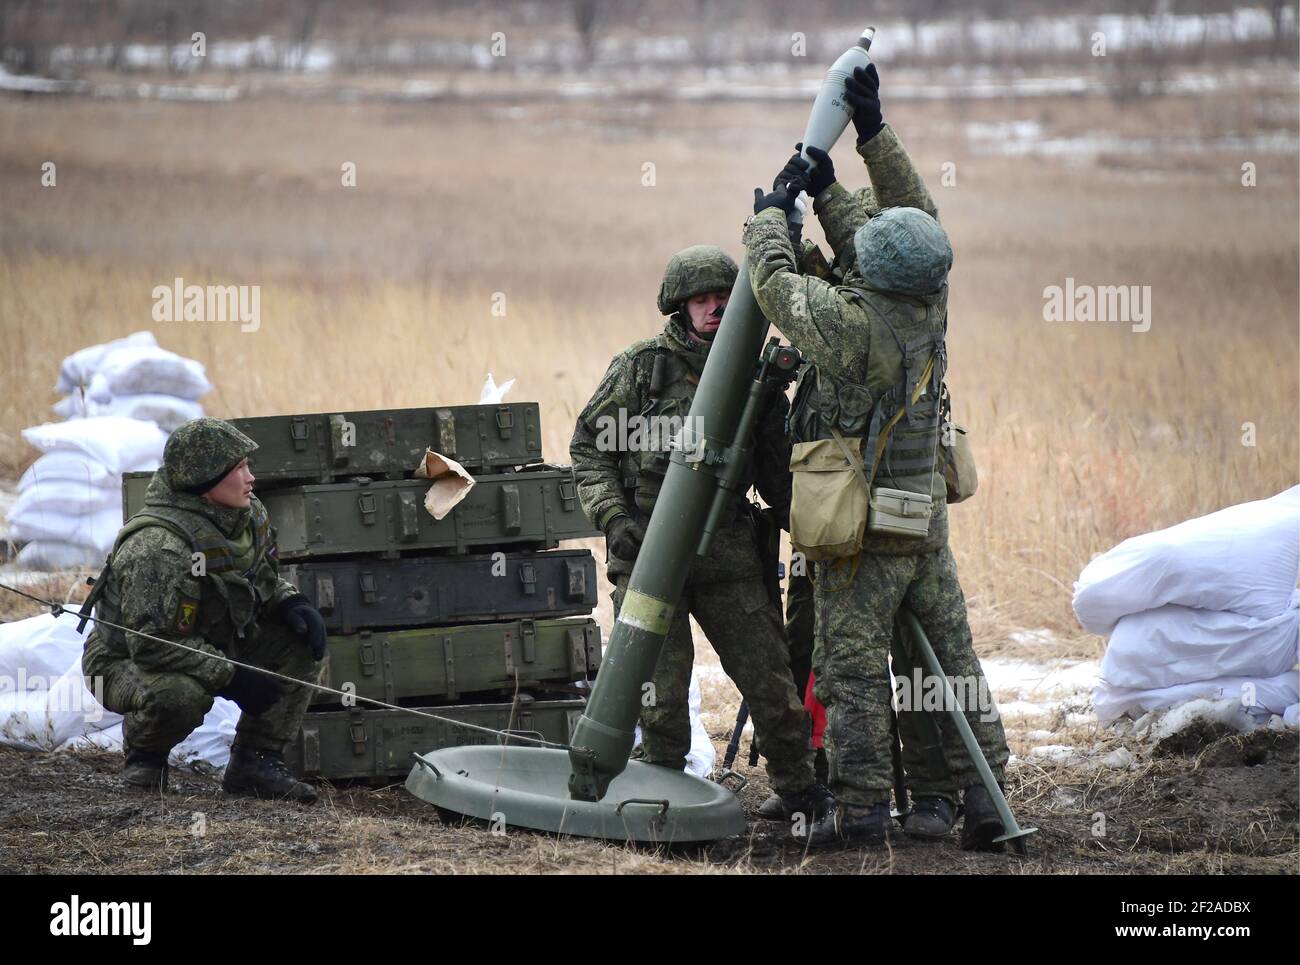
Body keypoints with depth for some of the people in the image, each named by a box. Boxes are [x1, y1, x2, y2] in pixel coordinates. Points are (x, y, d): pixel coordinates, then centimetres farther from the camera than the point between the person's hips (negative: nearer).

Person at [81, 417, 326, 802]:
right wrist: (232, 678, -30)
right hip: (124, 663, -8)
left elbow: (264, 579, 14)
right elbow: (149, 643, -33)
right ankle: (144, 756, -5)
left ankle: (254, 762, -5)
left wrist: (291, 603, -11)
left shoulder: (250, 517, -5)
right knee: (180, 693, -41)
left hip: (209, 648, 8)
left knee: (301, 639, -8)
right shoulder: (158, 546, -31)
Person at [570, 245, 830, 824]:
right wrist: (614, 518, -10)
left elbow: (776, 472, 16)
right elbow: (589, 448, 3)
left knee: (768, 672, -1)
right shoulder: (639, 368, 0)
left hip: (728, 553, 2)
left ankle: (798, 788, 12)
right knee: (661, 683, -3)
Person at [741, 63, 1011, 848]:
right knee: (952, 658, 9)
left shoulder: (853, 321, -21)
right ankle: (981, 795, 9)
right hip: (927, 520, 6)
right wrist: (875, 134, 9)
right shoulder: (930, 305, -3)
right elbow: (914, 219, 11)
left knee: (854, 667, 0)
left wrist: (771, 211, 9)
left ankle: (862, 807, 0)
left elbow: (776, 281, -8)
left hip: (863, 525, -6)